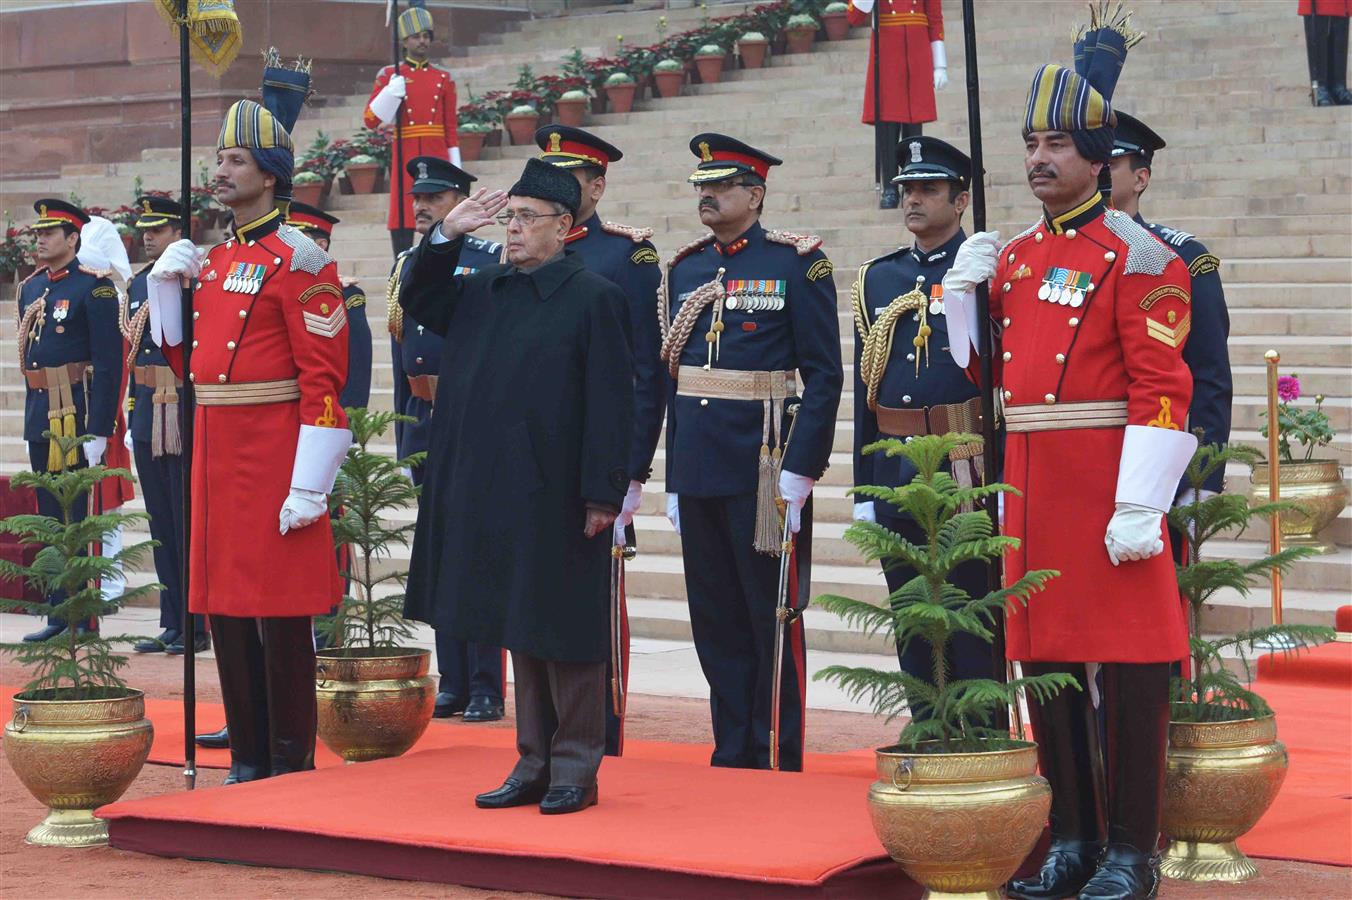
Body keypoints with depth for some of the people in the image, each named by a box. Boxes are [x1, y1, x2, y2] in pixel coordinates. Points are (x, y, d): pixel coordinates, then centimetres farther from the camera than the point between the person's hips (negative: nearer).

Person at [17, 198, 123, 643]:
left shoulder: (94, 287, -9)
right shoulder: (31, 287, 14)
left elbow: (109, 364, -13)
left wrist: (99, 430, -18)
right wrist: (33, 416, 15)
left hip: (76, 414, -8)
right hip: (39, 418, 8)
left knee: (72, 518, -6)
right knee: (50, 518, 10)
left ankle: (79, 618, 0)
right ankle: (61, 615, 16)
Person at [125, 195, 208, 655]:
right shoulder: (138, 285, 15)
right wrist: (133, 404, 16)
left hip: (185, 412, -7)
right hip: (148, 412, 7)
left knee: (188, 521, -4)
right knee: (160, 523, 9)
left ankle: (196, 627, 1)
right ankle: (171, 624, 14)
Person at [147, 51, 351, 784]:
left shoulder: (299, 261, -10)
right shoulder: (212, 261, 15)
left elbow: (323, 379, -15)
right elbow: (185, 359, 21)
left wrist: (311, 484, -20)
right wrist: (166, 283, 7)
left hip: (273, 457, -8)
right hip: (216, 451, 8)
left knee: (281, 613, -3)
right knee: (225, 609, 10)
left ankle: (292, 766, 4)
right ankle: (248, 757, 18)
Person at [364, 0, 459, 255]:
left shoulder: (443, 78, 10)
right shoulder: (389, 76, 6)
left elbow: (451, 129, 10)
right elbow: (370, 121, 0)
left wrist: (456, 170, 5)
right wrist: (391, 93, -15)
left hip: (437, 158, 2)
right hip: (405, 158, -1)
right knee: (402, 220, -5)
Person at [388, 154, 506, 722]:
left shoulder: (492, 261, -4)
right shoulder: (406, 267, 14)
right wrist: (404, 435, 15)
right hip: (425, 426, 6)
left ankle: (487, 689, 1)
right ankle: (453, 683, 15)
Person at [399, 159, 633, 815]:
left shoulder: (594, 297, -7)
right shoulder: (485, 291, 11)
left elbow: (609, 403, -11)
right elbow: (416, 301, 19)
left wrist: (603, 494, -16)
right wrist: (446, 235, 3)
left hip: (556, 499, -6)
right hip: (494, 492, 6)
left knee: (563, 632, 0)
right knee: (519, 629, 12)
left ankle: (575, 770, 9)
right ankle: (534, 764, 20)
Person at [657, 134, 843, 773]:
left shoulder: (798, 263, -5)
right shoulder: (685, 269, 13)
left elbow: (824, 376, -8)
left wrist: (798, 475, -13)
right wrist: (674, 481, 12)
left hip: (762, 469, -6)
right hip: (698, 471, 6)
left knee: (772, 619, 1)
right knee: (715, 622, 9)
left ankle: (778, 764, 8)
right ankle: (732, 756, 18)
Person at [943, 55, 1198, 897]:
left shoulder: (1136, 256, -8)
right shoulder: (1015, 256, 13)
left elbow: (1162, 391, -14)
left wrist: (1140, 505, -20)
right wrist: (965, 288, 7)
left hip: (1106, 480, -7)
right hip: (1030, 483, 7)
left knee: (1130, 666, -2)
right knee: (1045, 658, 10)